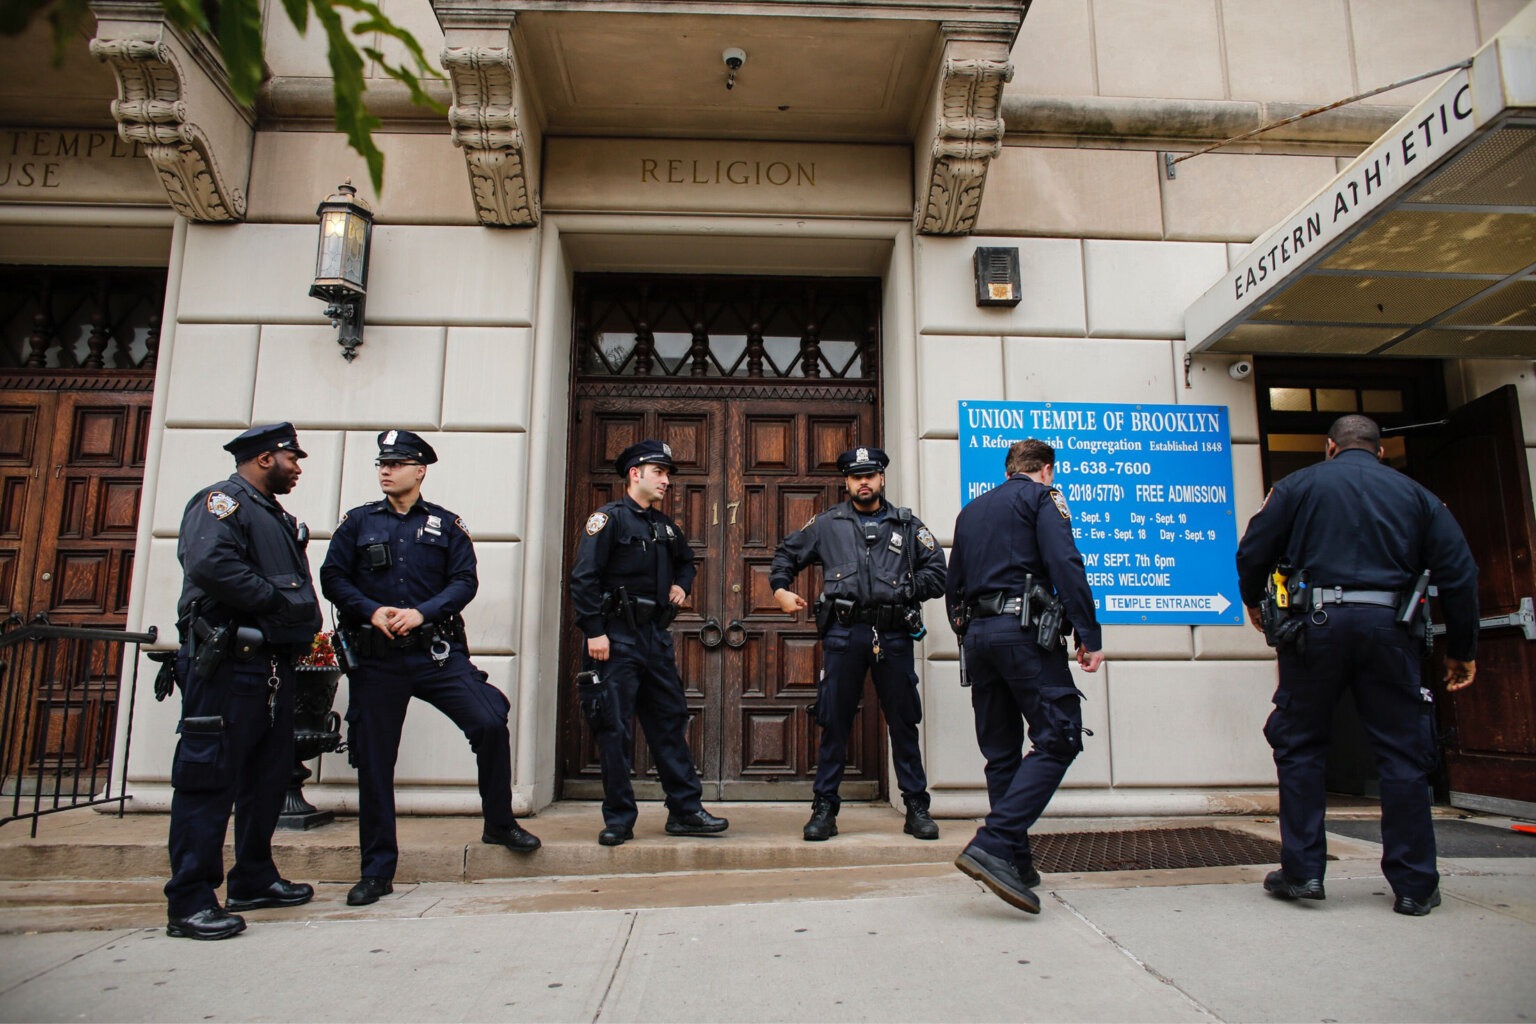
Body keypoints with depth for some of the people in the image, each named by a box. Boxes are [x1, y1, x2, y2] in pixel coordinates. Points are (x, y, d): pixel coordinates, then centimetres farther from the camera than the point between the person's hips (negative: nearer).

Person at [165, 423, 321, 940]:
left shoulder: (278, 518, 22)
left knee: (269, 776, 15)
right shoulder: (221, 502, -7)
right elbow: (209, 564, -25)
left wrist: (302, 625, 7)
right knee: (210, 778, -6)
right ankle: (190, 902, -1)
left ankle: (254, 879, 27)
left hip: (272, 665, 10)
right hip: (227, 665, -10)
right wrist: (275, 598, -17)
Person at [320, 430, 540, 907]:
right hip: (376, 658, 1)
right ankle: (377, 871, 18)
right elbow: (332, 577, 3)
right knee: (374, 761, 4)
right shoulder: (358, 522, 9)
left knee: (491, 724, -14)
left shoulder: (446, 525, 7)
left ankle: (499, 823, 10)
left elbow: (465, 581, 0)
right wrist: (372, 611, -13)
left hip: (437, 652, -1)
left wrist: (422, 612, -15)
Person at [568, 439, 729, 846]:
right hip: (617, 640, -7)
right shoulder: (609, 518, -7)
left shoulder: (665, 526, 15)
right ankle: (619, 820, 9)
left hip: (656, 637, 7)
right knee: (615, 730, -1)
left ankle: (685, 811, 15)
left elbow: (686, 560, 35)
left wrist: (681, 585, 14)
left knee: (671, 724, 8)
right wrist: (594, 632, -19)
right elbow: (583, 578, -14)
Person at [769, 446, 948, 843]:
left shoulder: (907, 525, 12)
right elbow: (786, 554, 21)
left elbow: (937, 572, 9)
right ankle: (824, 808, 12)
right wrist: (780, 589, 6)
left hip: (894, 635, 1)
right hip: (844, 634, 0)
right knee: (833, 723, 3)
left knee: (903, 722, 6)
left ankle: (917, 808, 17)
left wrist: (904, 591, -3)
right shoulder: (826, 524, 11)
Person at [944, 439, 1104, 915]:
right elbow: (1066, 565, -11)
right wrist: (1089, 635, -13)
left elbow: (953, 586, 21)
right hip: (1024, 630, -7)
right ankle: (993, 846, -20)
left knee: (1002, 751, 11)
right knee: (1058, 738, -8)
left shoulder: (971, 510, 23)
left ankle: (1017, 863, 14)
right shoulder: (1042, 497, 4)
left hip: (977, 635, 7)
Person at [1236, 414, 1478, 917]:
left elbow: (1253, 551, 3)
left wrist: (1253, 600, 22)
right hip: (1389, 628, 2)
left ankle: (1302, 872, 8)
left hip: (1316, 624, -2)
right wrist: (1462, 649, 16)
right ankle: (1415, 885, 13)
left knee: (1300, 746, 8)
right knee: (1402, 756, 8)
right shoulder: (1416, 494, 15)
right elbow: (1459, 573, 9)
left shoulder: (1299, 484, 8)